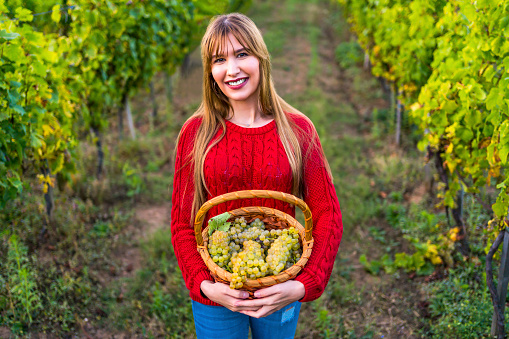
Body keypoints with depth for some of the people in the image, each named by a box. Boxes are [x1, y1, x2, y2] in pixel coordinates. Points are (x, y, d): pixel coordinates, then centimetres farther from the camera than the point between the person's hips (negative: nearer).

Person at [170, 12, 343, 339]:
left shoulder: (297, 129, -5)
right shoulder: (196, 132, -6)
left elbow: (328, 216, -5)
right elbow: (182, 223, -3)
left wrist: (304, 285, -17)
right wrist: (204, 285, -17)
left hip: (280, 292, 1)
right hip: (215, 294, 0)